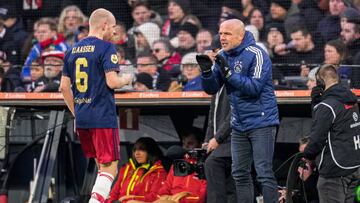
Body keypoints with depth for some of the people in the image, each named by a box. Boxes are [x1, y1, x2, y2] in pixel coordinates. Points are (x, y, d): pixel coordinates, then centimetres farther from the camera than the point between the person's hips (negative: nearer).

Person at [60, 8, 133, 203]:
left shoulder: (73, 50, 12)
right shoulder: (106, 48, -8)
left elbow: (64, 87, 13)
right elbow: (112, 82, -16)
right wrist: (126, 79, 5)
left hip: (82, 119, 7)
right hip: (103, 118, -7)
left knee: (102, 165, 19)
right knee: (109, 168, -5)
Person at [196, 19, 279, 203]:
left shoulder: (256, 55, -13)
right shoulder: (222, 57, 8)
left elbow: (254, 87, -21)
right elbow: (211, 89, 7)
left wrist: (229, 73, -26)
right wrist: (207, 71, -13)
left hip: (261, 121, -7)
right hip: (239, 125, 7)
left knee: (264, 173, -10)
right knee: (240, 174, 9)